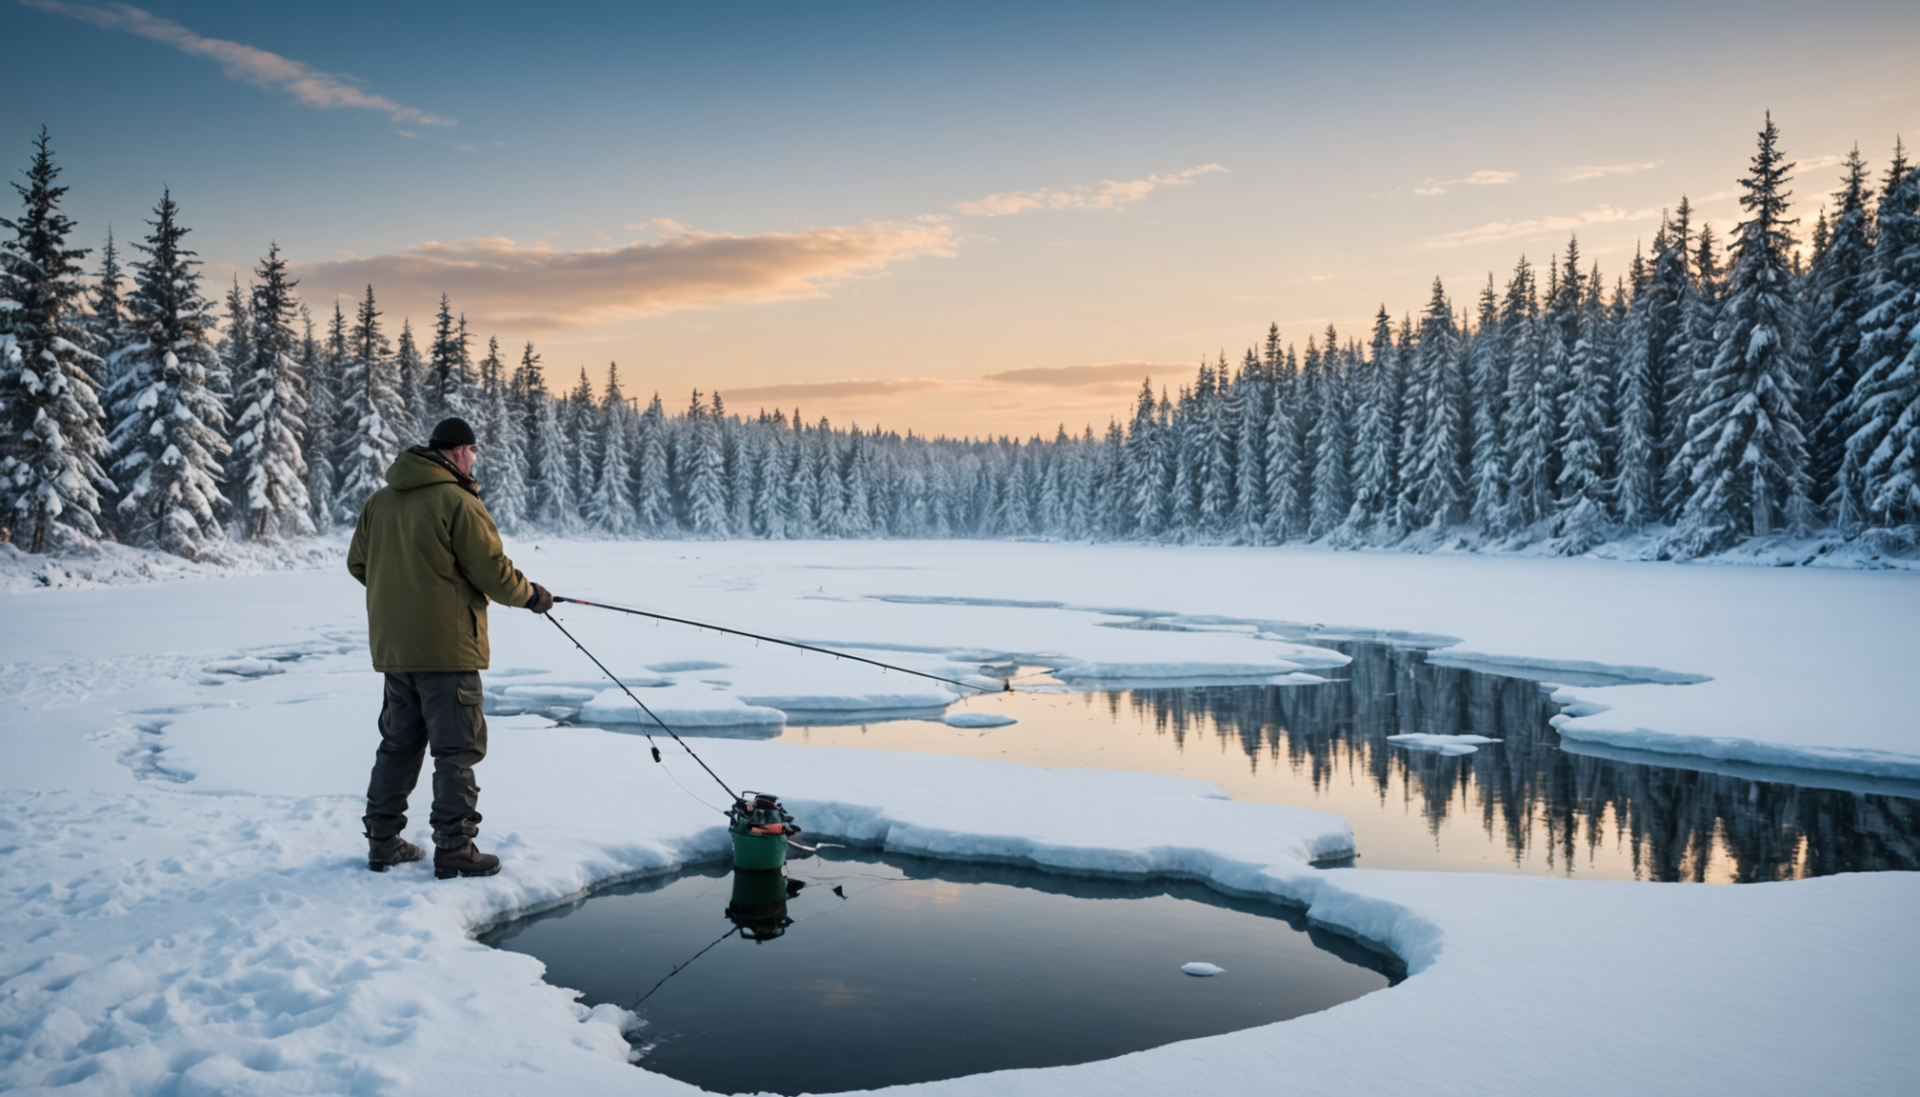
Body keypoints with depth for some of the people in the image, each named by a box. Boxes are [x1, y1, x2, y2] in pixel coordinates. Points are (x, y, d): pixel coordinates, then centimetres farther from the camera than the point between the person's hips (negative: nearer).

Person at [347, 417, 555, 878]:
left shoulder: (379, 501, 9)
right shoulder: (458, 502, -14)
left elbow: (358, 564, 17)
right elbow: (493, 571, -14)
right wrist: (530, 595, 4)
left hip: (392, 648, 7)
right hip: (446, 648, -7)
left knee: (398, 744, 17)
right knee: (457, 749, 0)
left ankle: (382, 841, 22)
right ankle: (454, 848, 1)